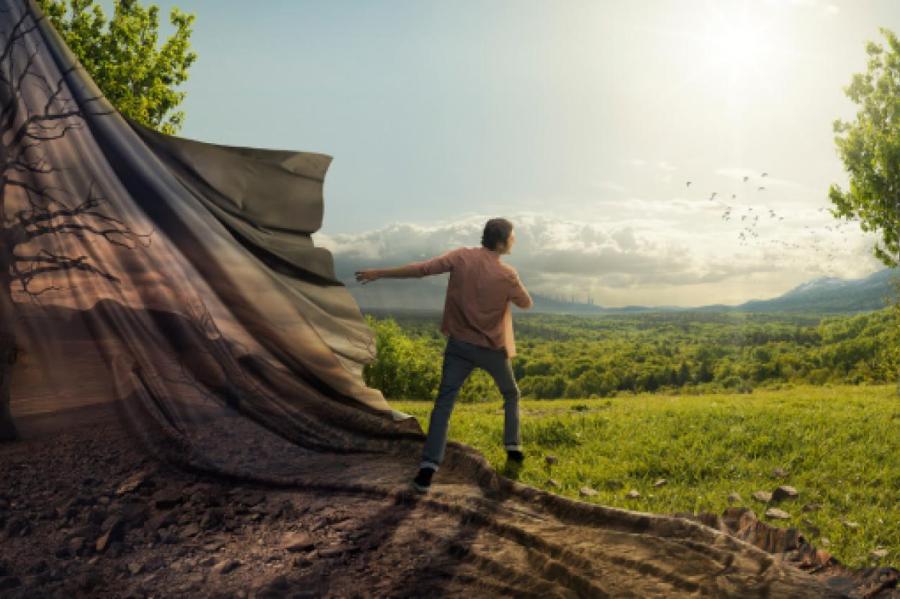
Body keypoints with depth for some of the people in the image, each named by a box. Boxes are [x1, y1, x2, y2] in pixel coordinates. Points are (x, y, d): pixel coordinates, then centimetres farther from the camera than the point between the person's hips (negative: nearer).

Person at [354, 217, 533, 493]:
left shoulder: (461, 257, -9)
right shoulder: (506, 274, -14)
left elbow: (422, 268, -12)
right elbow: (526, 303, 2)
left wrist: (380, 272, -5)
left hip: (460, 344, 2)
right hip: (492, 348, -1)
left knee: (443, 403, -1)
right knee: (511, 395, 25)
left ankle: (428, 469, -9)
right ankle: (513, 448, 27)